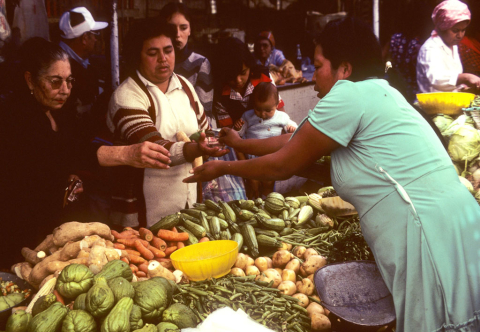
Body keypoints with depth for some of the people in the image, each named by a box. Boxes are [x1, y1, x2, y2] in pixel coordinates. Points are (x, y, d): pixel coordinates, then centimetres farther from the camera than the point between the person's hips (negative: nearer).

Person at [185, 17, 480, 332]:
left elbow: (281, 165, -2)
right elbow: (294, 141, 26)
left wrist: (223, 168, 13)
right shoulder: (374, 93, 18)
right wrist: (240, 143, 36)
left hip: (432, 238, -9)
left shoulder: (348, 94, -11)